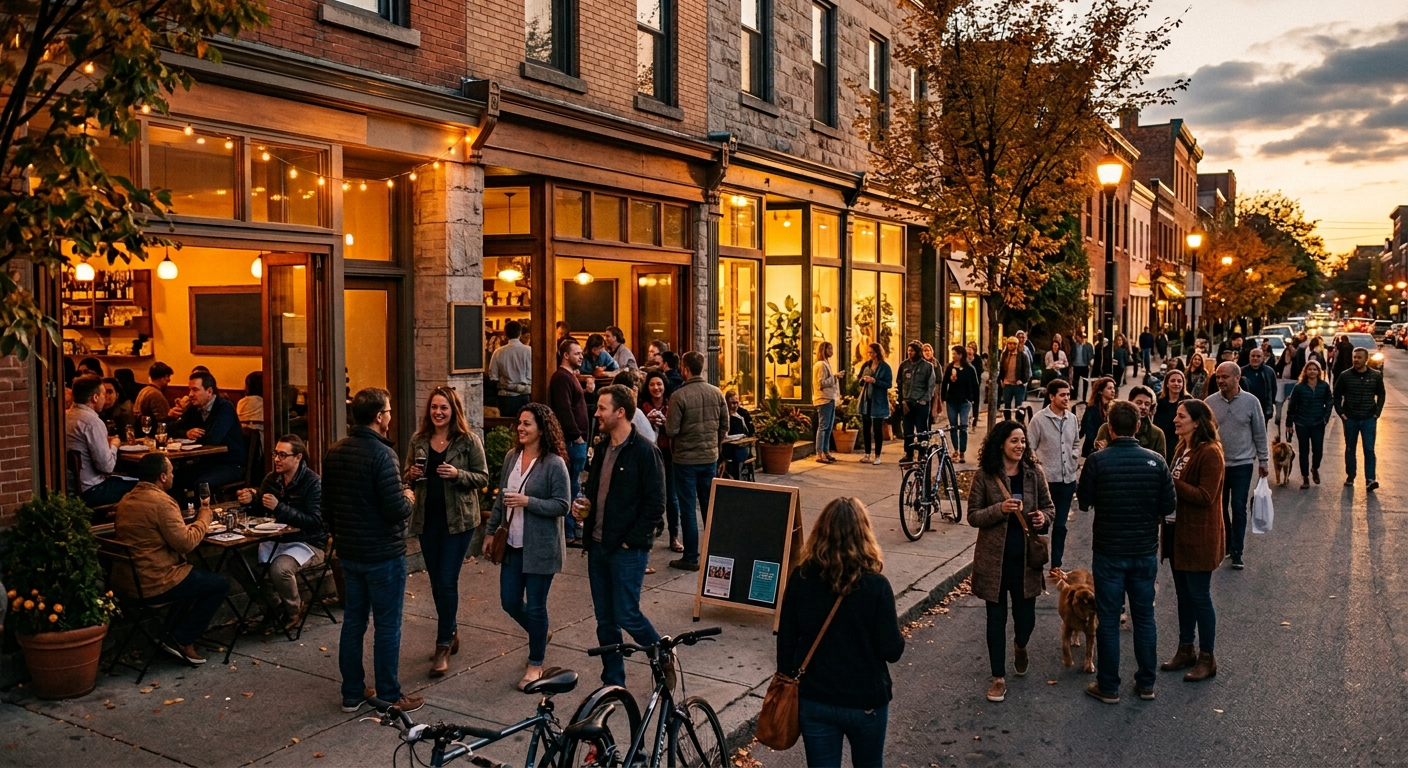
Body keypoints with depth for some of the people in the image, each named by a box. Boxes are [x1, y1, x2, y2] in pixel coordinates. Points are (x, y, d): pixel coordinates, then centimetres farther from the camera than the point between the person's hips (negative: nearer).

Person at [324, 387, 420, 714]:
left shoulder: (335, 452, 4)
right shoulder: (382, 454, -21)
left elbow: (327, 506, 12)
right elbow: (396, 510, -24)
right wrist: (408, 499, -3)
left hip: (348, 552, 8)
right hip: (383, 555, -7)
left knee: (353, 622, 16)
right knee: (387, 627, 3)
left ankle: (352, 694, 25)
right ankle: (389, 698, 12)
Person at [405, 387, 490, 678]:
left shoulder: (468, 440, -7)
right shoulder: (419, 440, 5)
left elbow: (483, 477, -6)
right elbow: (410, 477, 15)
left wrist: (458, 474, -23)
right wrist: (411, 475, -8)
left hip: (458, 519, -5)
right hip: (427, 519, 5)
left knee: (447, 581, -5)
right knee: (436, 582, 13)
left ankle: (443, 646, 4)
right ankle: (450, 634, 31)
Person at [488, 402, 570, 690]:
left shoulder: (554, 463, -15)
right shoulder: (511, 457, 4)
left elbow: (562, 505, -16)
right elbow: (501, 498, 14)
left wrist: (527, 501, -24)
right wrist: (492, 529, 15)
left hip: (540, 547, -6)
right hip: (513, 544, 6)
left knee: (535, 606, 3)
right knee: (509, 601, 11)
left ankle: (535, 664, 21)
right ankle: (539, 634, 40)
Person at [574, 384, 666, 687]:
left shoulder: (644, 452, -13)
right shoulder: (602, 449, 11)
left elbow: (655, 504, -14)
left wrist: (632, 540, -15)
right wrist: (583, 505, 3)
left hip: (628, 549, -7)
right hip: (598, 545, 8)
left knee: (627, 615, -4)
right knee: (605, 619, 12)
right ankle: (613, 682, 24)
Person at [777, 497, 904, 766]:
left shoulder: (800, 579, -12)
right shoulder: (876, 586, -20)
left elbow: (786, 640, -3)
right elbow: (892, 651, -15)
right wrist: (898, 639, 6)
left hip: (812, 699, 2)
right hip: (865, 700, -1)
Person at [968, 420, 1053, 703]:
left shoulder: (1034, 473, -1)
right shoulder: (985, 476, -8)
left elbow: (1049, 506, 10)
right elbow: (973, 516, -6)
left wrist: (1043, 516, -12)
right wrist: (1000, 509, -23)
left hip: (1025, 558, 2)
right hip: (994, 557, -2)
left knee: (1025, 618, 10)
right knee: (996, 618, 7)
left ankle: (1020, 646, 46)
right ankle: (999, 677, 21)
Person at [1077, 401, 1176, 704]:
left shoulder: (1097, 460, -15)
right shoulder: (1155, 461, -8)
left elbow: (1084, 501, -5)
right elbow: (1168, 506, -3)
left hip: (1108, 551, -2)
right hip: (1145, 551, 3)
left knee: (1108, 619, 7)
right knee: (1144, 617, 15)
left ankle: (1108, 686, 14)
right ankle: (1146, 683, 25)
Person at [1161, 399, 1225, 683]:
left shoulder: (1210, 453, -17)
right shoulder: (1183, 449, 10)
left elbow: (1205, 497, -21)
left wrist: (1171, 483, -24)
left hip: (1199, 537, -8)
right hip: (1177, 531, 9)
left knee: (1199, 596, 1)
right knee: (1183, 594, 16)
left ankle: (1207, 659, 14)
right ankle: (1185, 651, 28)